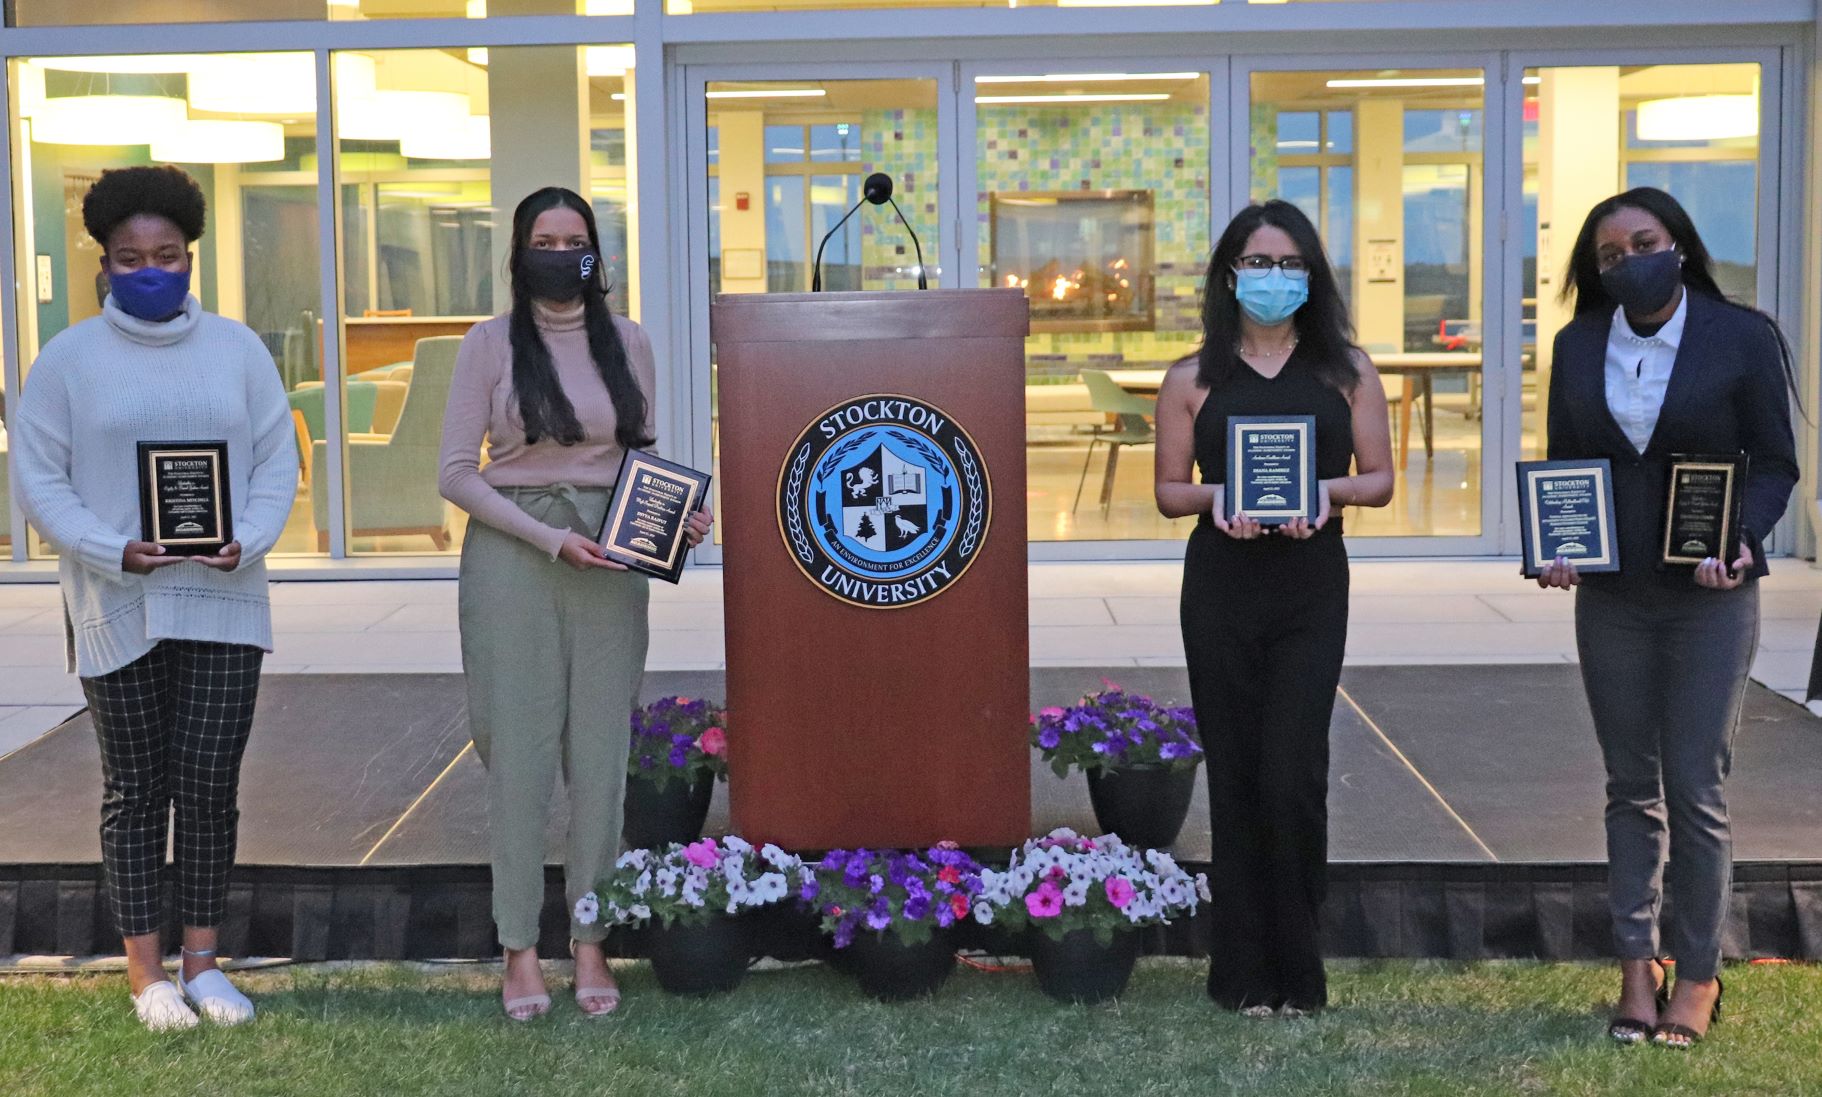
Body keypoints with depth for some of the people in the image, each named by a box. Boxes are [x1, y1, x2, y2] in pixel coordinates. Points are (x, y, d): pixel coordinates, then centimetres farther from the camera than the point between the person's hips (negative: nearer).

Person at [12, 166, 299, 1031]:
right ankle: (146, 972, 15)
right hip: (118, 608, -1)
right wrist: (114, 553, -15)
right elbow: (40, 481, -1)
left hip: (222, 601, 1)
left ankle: (202, 961, 16)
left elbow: (276, 461, 6)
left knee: (210, 786, 3)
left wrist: (248, 540, -12)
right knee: (136, 789, 6)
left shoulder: (238, 348, 6)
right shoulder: (69, 358, 1)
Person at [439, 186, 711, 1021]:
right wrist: (549, 538, -13)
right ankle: (519, 950, 9)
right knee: (520, 749, 0)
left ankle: (590, 944, 13)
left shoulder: (628, 343, 9)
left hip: (609, 561, 3)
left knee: (600, 753, 3)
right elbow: (457, 473, -4)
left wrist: (677, 516, -6)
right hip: (510, 555, -2)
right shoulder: (491, 343, 0)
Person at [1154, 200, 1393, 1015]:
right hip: (1221, 589, 1)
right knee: (1236, 774, 5)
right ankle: (1244, 972, 15)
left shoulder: (1346, 370, 6)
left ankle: (1296, 971, 7)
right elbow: (1168, 490, 8)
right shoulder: (1193, 380, 5)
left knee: (1292, 776, -8)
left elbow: (1380, 479, 7)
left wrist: (1327, 490, -14)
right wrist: (1216, 496, -14)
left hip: (1312, 589, -1)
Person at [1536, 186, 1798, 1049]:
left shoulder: (1742, 337, -4)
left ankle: (1698, 976, 12)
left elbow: (1775, 462, -2)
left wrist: (1740, 540, -19)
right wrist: (1556, 544, -8)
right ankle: (1637, 969, 18)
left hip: (1709, 598, -3)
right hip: (1611, 597, 3)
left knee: (1695, 791, -1)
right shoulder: (1577, 346, 5)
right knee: (1631, 788, 9)